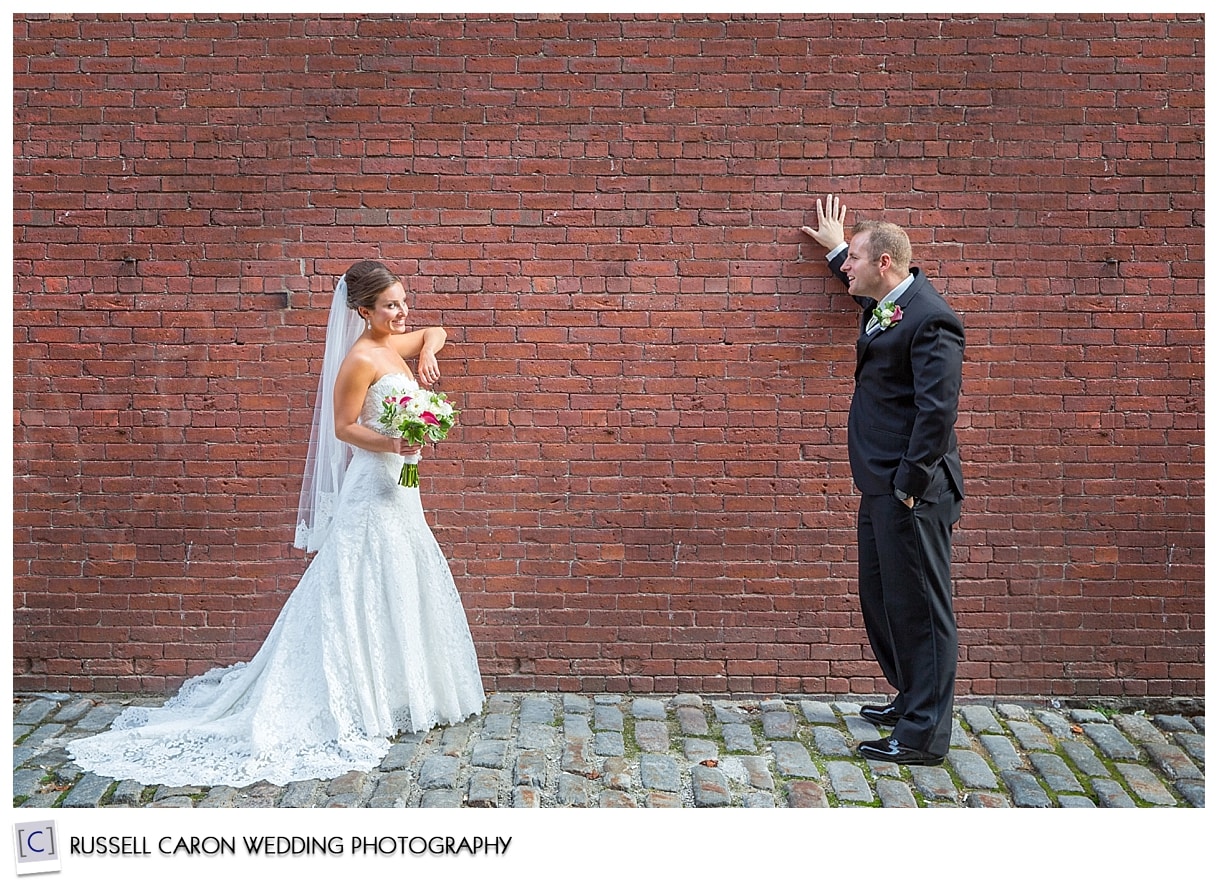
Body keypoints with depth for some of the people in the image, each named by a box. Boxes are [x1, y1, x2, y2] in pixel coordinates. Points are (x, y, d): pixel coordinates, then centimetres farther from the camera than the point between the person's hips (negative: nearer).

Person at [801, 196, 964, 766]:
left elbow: (937, 410, -23)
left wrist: (911, 484, -21)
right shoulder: (884, 305, 12)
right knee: (880, 600, 19)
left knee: (919, 609, -2)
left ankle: (923, 736, 7)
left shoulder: (929, 319, -18)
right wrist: (836, 249, 44)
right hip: (880, 489, 10)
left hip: (911, 494, -10)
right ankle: (910, 700, 36)